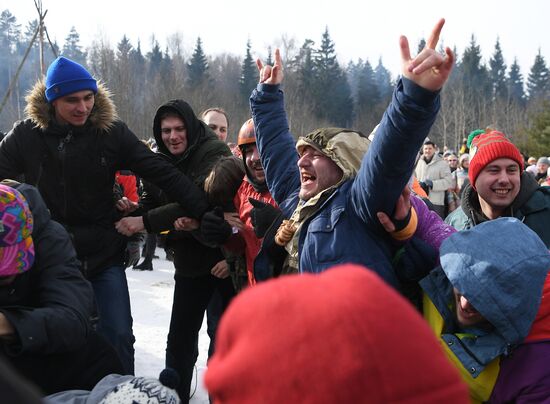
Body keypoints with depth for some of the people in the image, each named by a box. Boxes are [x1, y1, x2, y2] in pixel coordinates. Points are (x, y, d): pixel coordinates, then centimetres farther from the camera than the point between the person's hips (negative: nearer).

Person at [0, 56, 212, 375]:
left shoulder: (112, 133, -6)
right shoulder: (27, 136, -4)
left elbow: (163, 173, -9)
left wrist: (208, 211, -14)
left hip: (105, 256, 0)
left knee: (118, 337, 1)